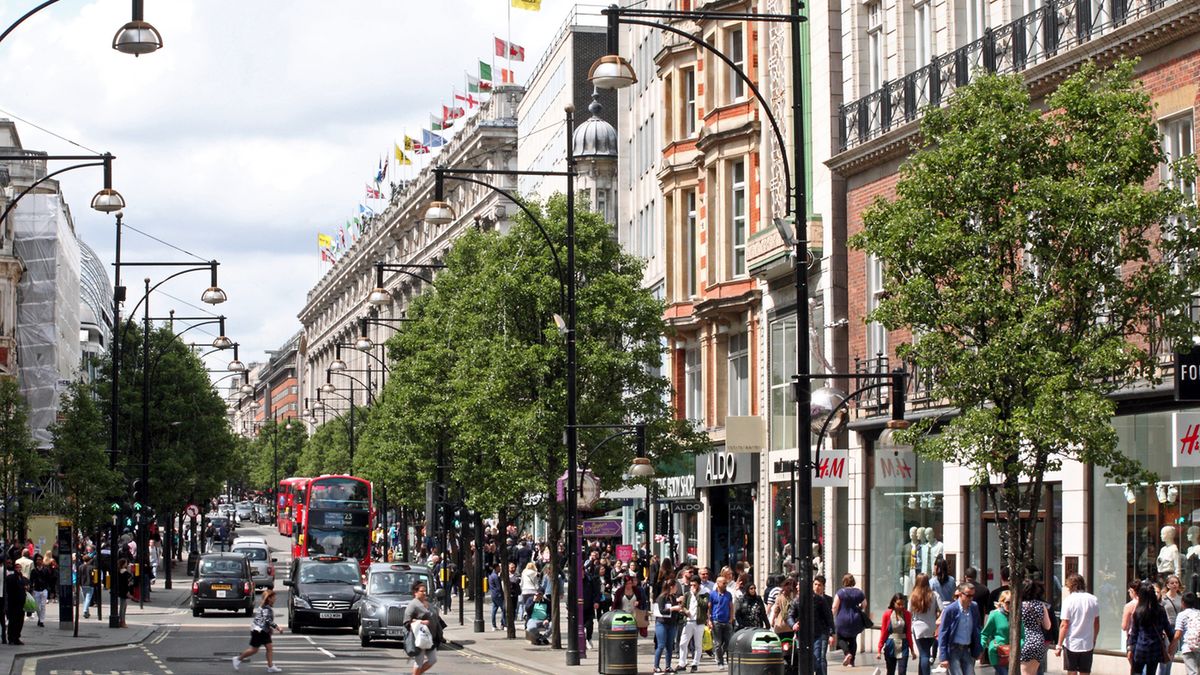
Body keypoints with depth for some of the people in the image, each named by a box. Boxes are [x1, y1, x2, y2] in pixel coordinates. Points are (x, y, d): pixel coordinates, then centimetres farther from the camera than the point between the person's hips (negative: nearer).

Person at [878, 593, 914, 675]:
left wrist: (912, 649, 9)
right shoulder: (887, 614, -5)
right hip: (890, 647, 0)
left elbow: (909, 633, 6)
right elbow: (883, 633, 0)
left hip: (903, 647, 0)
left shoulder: (907, 614, -1)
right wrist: (879, 649, -3)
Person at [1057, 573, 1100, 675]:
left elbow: (1064, 625, -12)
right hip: (1087, 644, 3)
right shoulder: (1094, 600, 3)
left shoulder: (1068, 600, -9)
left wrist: (1059, 646, -8)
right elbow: (1096, 623, 10)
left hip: (1071, 644, -3)